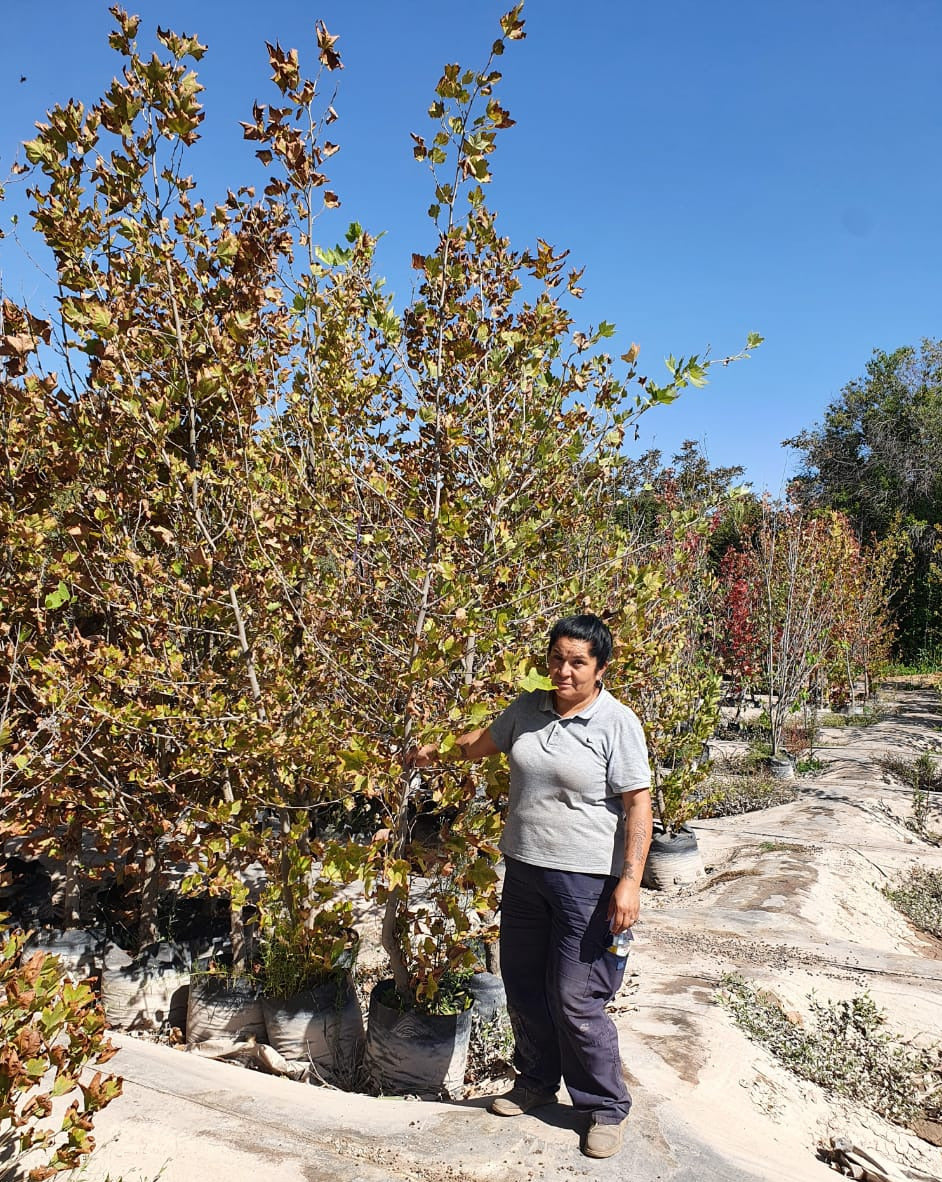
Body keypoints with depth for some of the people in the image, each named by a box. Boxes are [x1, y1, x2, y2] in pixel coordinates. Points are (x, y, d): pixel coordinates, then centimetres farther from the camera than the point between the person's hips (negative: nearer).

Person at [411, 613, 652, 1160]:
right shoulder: (529, 708, 4)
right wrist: (438, 752, 27)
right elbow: (484, 740, 24)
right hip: (525, 870, 7)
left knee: (575, 1000, -2)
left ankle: (607, 1108, 21)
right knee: (523, 985, 18)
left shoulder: (617, 723, -13)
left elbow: (638, 806, -14)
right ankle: (537, 1081, 41)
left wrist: (630, 882, -19)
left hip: (586, 881, -6)